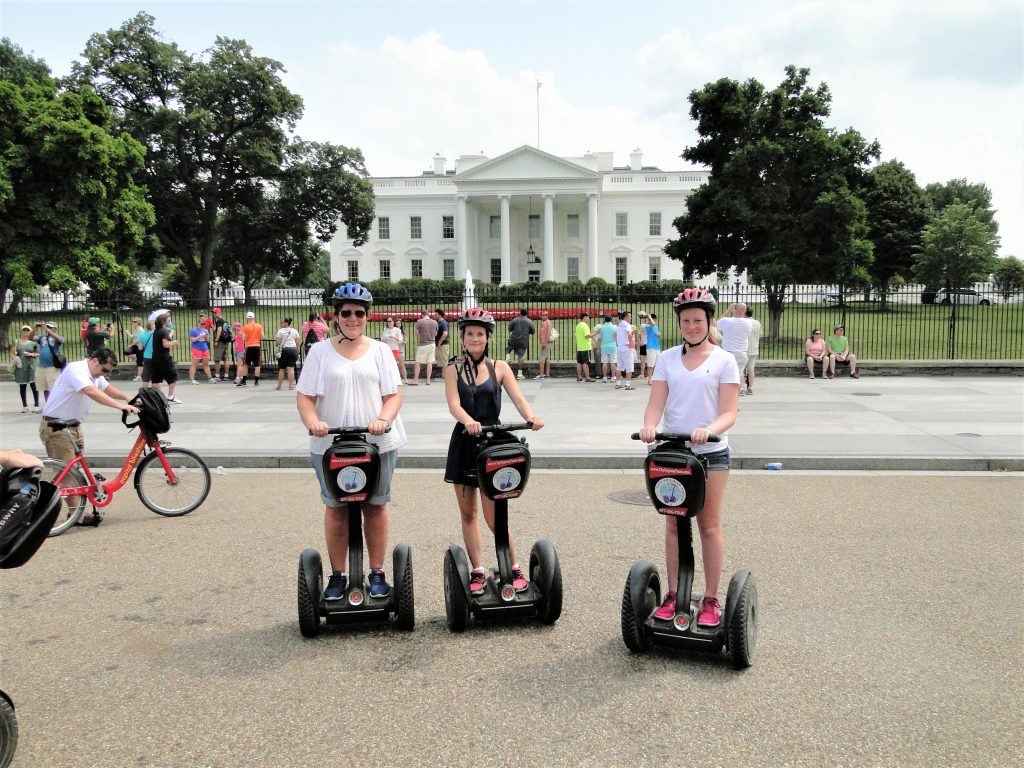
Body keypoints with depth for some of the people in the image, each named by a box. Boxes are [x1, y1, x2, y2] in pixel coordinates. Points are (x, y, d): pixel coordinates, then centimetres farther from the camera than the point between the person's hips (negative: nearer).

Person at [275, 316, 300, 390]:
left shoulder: (280, 331, -3)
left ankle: (279, 385, 11)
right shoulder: (295, 331, 9)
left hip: (284, 350, -2)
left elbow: (277, 343, -6)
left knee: (282, 369, 6)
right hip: (293, 349, 2)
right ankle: (291, 385, -4)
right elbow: (297, 343, 8)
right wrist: (297, 352, 17)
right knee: (291, 368, -1)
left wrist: (276, 344, 16)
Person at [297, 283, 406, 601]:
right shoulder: (320, 351, 6)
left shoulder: (380, 350, 7)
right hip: (331, 443, 0)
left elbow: (394, 394, 2)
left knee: (375, 505, 6)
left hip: (377, 443, 0)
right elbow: (305, 396, 2)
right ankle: (337, 575, 16)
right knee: (336, 507, 6)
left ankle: (377, 573, 17)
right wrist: (312, 421, -19)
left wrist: (383, 420, -18)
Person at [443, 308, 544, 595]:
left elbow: (519, 399, -7)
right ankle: (478, 571, 20)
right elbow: (453, 404, -12)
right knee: (467, 512, 8)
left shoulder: (499, 367, 3)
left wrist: (531, 416, -29)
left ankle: (515, 568, 13)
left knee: (493, 515, -4)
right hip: (464, 442, 2)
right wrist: (468, 421, -33)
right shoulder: (453, 369, 4)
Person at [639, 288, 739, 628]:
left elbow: (729, 412, -8)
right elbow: (656, 403, -2)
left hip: (711, 453, -2)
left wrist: (708, 430, -29)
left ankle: (711, 599, 14)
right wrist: (650, 425, -24)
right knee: (673, 524, 9)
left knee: (709, 524, 4)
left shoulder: (724, 360, -2)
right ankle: (673, 595, 19)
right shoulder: (667, 358, 6)